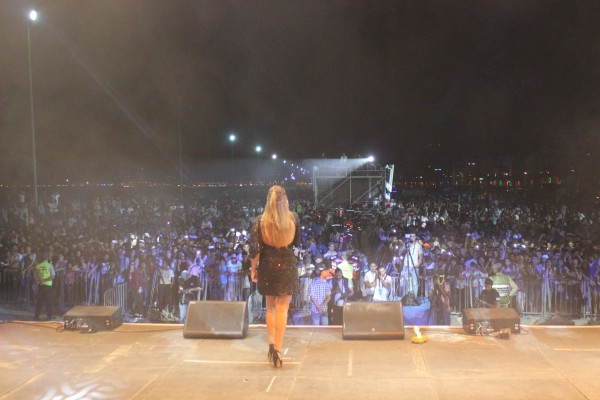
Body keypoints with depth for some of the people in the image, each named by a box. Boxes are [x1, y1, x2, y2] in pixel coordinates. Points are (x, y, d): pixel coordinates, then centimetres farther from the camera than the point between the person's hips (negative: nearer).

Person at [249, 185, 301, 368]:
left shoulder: (261, 220, -8)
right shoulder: (293, 218, -7)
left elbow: (255, 248, -7)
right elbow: (297, 242, 5)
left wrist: (253, 268, 3)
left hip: (267, 265, 1)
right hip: (287, 265, -1)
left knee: (270, 306, 20)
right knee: (282, 309, 3)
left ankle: (271, 343, 18)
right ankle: (278, 350, 1)